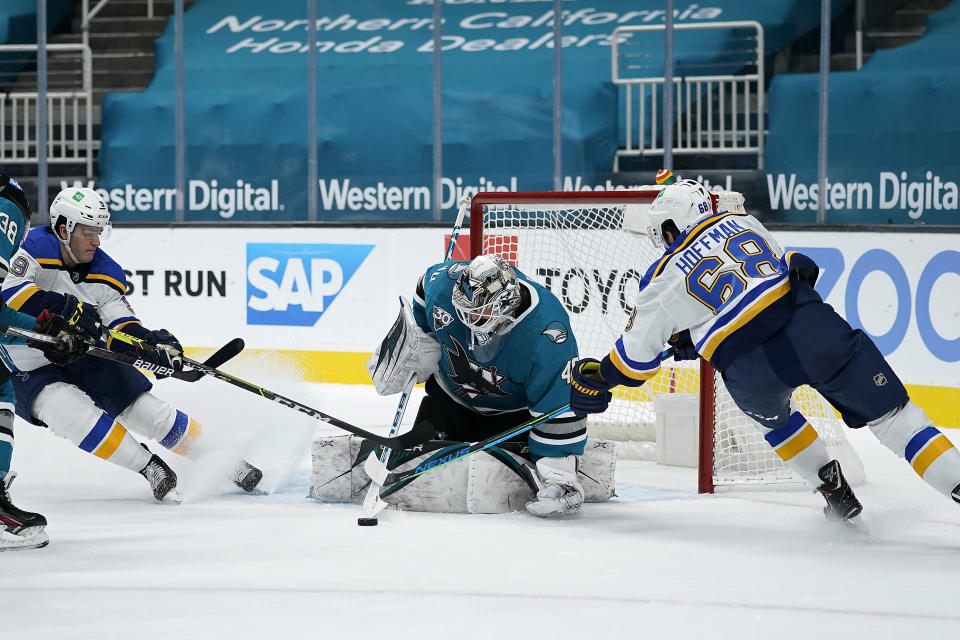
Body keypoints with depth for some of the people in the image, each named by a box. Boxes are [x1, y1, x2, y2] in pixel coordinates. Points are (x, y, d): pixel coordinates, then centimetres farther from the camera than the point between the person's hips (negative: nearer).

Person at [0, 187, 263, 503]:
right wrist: (66, 307, -43)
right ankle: (150, 468, -18)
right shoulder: (35, 248, -20)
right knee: (77, 414, -31)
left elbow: (124, 331, -8)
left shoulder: (106, 273, -5)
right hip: (31, 371, -5)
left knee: (149, 411, 1)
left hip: (86, 357, 5)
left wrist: (155, 345, -29)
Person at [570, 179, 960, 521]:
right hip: (812, 330, 1)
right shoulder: (740, 222, 20)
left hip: (750, 372, -1)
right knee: (889, 411, 4)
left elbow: (636, 355, 18)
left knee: (771, 416, 34)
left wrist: (594, 381, 38)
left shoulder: (663, 280, 12)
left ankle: (836, 494, 30)